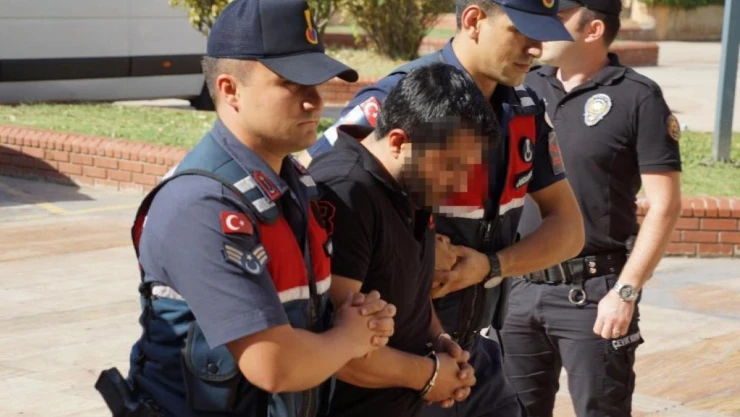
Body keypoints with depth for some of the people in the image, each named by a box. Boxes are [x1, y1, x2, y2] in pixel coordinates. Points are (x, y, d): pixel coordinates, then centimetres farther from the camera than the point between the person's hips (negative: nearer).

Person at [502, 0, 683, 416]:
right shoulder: (527, 87, 6)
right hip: (519, 287, 5)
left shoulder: (637, 98, -7)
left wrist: (626, 291, -15)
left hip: (592, 293, -5)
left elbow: (665, 205, -9)